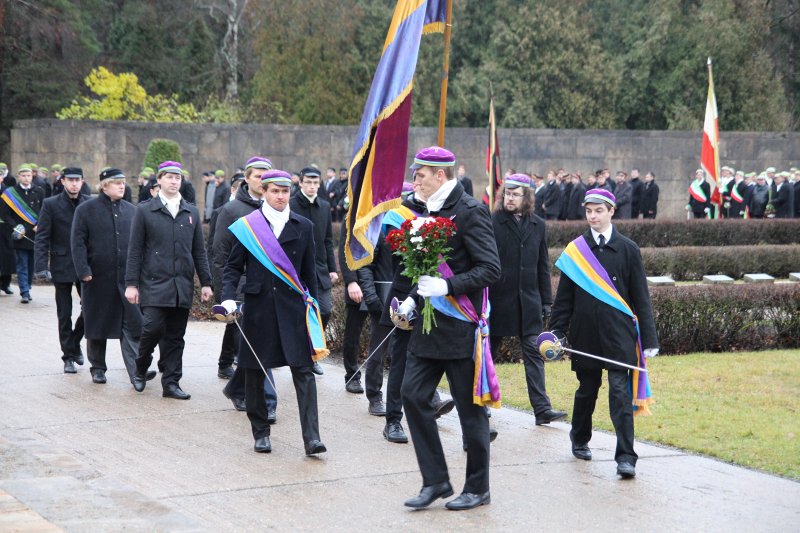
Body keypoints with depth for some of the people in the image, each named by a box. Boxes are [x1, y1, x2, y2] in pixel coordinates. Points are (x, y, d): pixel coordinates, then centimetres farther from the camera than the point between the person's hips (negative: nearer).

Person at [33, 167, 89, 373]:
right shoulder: (51, 205, -4)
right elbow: (41, 238, -6)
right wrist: (41, 266, -14)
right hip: (62, 267, -2)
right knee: (64, 315, 4)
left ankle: (74, 342, 24)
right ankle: (68, 356, 15)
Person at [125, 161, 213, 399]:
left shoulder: (192, 212, 12)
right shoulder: (144, 211, 3)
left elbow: (199, 251, 14)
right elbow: (135, 251, 2)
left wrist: (205, 282, 8)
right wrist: (131, 283, -4)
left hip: (182, 286, 3)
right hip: (154, 284, -3)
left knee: (175, 336, 4)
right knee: (153, 328, -12)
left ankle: (171, 383, 11)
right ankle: (141, 369, 14)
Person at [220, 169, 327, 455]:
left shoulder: (303, 226, 8)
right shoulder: (247, 226, 3)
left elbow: (309, 271, 12)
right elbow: (233, 266, 6)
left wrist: (312, 306, 10)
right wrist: (227, 297, -9)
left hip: (293, 307, 0)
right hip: (258, 308, 0)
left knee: (303, 371, -8)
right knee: (255, 372, 6)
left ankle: (311, 437, -11)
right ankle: (260, 432, 20)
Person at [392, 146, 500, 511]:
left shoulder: (470, 212, -13)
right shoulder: (431, 211, 13)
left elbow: (490, 269, -19)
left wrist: (447, 287, -27)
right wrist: (412, 300, 9)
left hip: (460, 327, -9)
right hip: (430, 322, 9)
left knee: (470, 407, 2)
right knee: (413, 394, 4)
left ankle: (478, 488, 15)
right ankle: (435, 481, 13)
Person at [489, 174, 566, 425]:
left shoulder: (538, 225, 8)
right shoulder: (492, 222, -4)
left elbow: (543, 266, 12)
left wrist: (546, 301, 9)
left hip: (529, 299, 3)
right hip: (498, 298, -3)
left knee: (534, 352, -2)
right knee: (489, 350, 9)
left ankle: (542, 408, -4)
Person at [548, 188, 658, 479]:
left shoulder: (627, 249, 1)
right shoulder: (575, 250, 4)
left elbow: (640, 297, 3)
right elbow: (564, 297, 7)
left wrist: (649, 338, -1)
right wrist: (557, 332, 2)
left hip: (619, 334, -2)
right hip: (585, 333, 2)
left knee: (620, 392, -8)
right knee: (587, 389, 13)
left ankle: (626, 457, -6)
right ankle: (580, 439, 36)